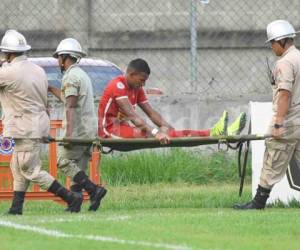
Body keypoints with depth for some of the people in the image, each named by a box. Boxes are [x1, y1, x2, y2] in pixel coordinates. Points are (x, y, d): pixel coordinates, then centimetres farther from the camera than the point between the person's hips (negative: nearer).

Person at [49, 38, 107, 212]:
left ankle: (94, 190, -21)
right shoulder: (83, 75, 21)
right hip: (91, 130, 9)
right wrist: (50, 88, 43)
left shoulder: (70, 76, -9)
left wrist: (69, 132, -25)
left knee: (65, 162, -8)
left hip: (78, 129, -9)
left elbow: (71, 105, -19)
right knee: (79, 167, 8)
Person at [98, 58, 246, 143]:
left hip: (124, 128, 8)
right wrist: (155, 132, -37)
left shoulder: (136, 89, 14)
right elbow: (132, 115, -27)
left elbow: (151, 113, 9)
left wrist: (168, 127, -8)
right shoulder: (118, 86, -16)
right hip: (110, 129, -8)